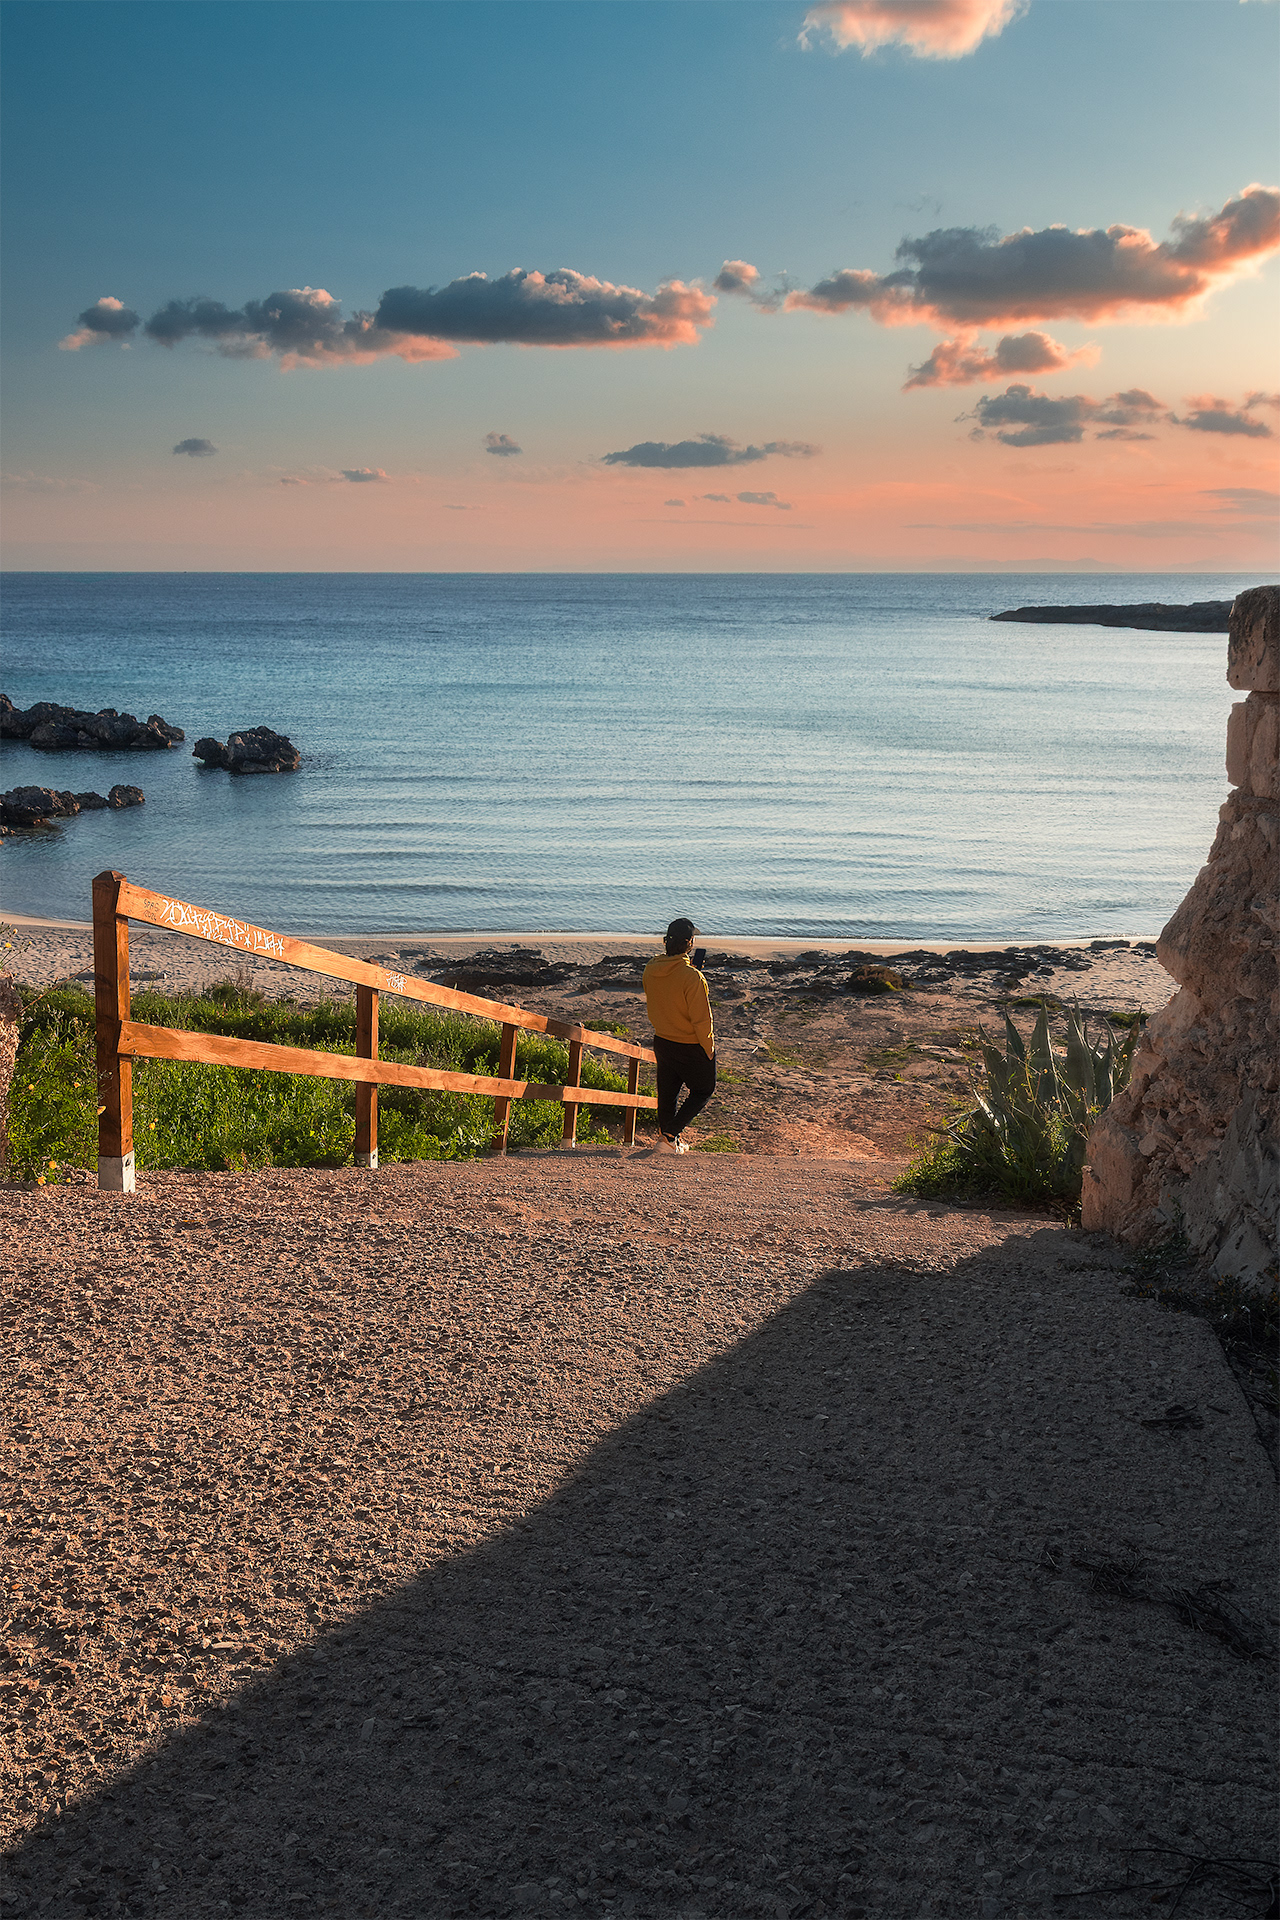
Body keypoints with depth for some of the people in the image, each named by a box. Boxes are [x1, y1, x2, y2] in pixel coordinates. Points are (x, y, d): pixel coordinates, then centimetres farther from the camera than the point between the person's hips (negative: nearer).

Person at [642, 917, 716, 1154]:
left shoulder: (651, 970, -7)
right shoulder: (691, 977, -26)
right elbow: (701, 1019, -20)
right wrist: (709, 1049, -9)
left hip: (662, 1042, 6)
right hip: (691, 1046, -6)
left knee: (667, 1092, 19)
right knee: (702, 1090, 13)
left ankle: (668, 1138, 31)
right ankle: (669, 1136, 3)